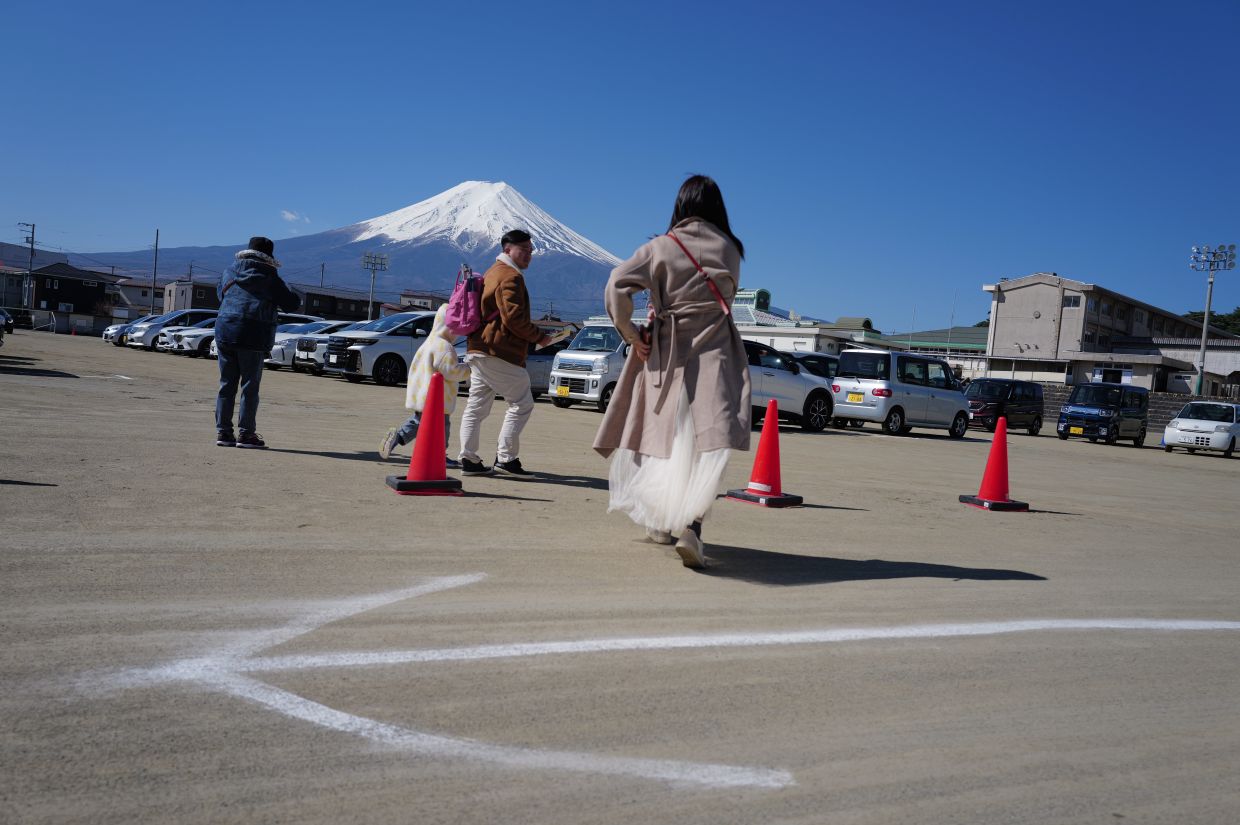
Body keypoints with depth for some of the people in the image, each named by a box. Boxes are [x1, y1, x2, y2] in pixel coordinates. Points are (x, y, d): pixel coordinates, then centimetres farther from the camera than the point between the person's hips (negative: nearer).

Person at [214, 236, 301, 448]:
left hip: (224, 331, 5)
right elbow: (291, 304, 0)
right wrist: (297, 299, 21)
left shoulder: (229, 272, 14)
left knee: (227, 384, 10)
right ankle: (246, 433, 2)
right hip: (252, 335, -5)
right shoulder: (268, 276, -2)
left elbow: (220, 294, 30)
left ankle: (223, 431, 10)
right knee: (250, 387, 1)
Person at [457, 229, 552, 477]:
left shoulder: (493, 273, 22)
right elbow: (514, 317, -19)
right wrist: (539, 337, -8)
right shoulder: (511, 277, -11)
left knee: (476, 405, 9)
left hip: (479, 349, 10)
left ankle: (468, 460, 9)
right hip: (501, 353, -10)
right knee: (522, 403, -3)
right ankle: (505, 458, -4)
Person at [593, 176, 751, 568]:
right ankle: (691, 525, -25)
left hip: (666, 355, 1)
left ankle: (660, 521, 28)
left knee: (664, 436, 14)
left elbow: (617, 286, -12)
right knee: (706, 446, -7)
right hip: (714, 353, 0)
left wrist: (631, 335, -4)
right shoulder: (730, 249, 5)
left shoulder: (661, 247, -2)